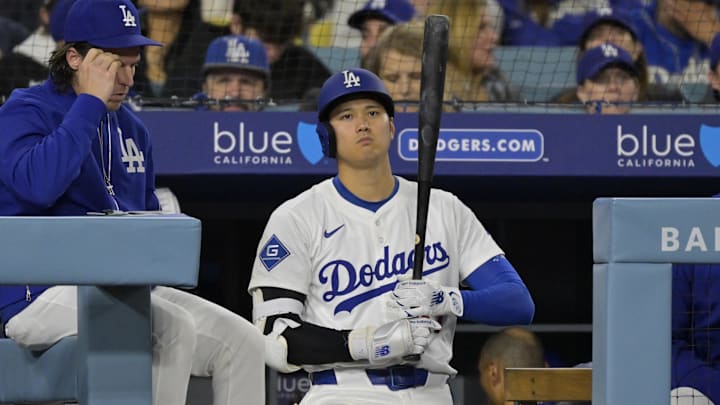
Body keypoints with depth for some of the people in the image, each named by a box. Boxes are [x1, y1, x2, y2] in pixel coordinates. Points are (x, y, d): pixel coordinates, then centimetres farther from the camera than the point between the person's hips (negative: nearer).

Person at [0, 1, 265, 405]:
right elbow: (38, 185, -28)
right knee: (173, 326, -30)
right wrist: (91, 101, -20)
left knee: (243, 340, -5)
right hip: (43, 295, -8)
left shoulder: (131, 127, 17)